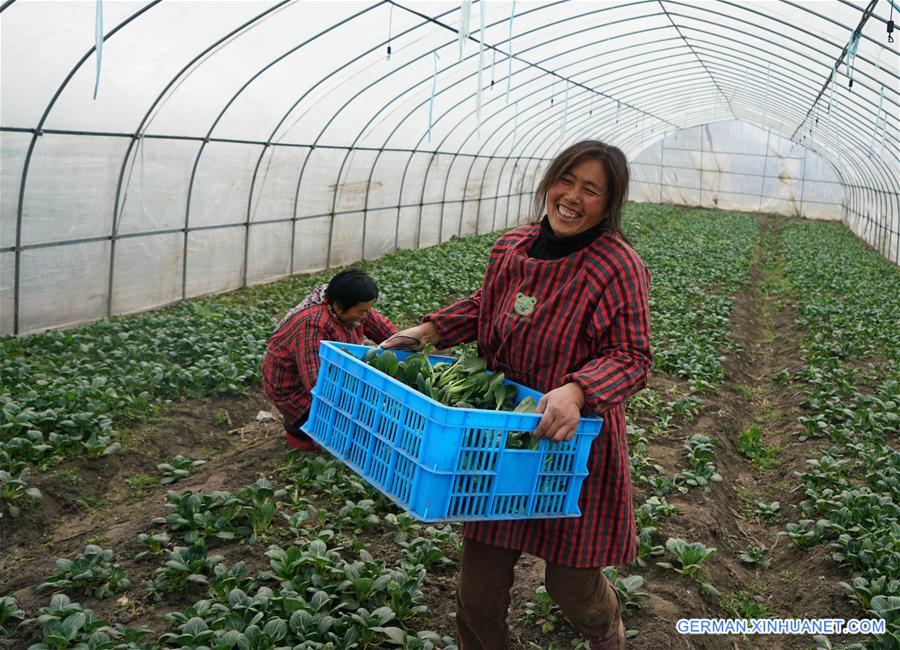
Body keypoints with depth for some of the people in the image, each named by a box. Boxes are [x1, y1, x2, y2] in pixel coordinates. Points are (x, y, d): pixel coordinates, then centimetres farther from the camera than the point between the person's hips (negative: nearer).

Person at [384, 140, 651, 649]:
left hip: (574, 444, -5)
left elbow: (632, 357, -19)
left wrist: (577, 389, -36)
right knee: (480, 572, 12)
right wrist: (432, 329, 5)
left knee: (570, 580, 12)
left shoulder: (618, 266, -17)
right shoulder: (512, 248, 1)